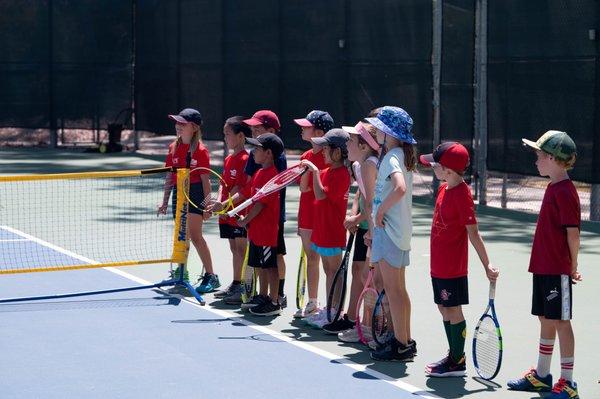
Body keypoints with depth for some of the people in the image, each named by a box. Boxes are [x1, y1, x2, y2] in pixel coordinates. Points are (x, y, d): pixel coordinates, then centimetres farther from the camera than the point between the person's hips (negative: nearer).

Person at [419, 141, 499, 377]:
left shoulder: (461, 195, -19)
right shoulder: (443, 189, 7)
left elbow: (473, 233, -19)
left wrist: (486, 265, -18)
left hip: (452, 267, -9)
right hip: (439, 264, 9)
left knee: (453, 311, 0)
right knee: (444, 309, 16)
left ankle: (458, 363, 9)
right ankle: (453, 355, 28)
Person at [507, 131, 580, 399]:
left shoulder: (564, 192, -17)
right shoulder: (553, 188, 12)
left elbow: (573, 233, -18)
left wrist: (572, 266, -9)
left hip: (558, 271, -9)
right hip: (543, 267, 9)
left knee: (560, 322, -3)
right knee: (545, 320, 16)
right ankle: (541, 375, 27)